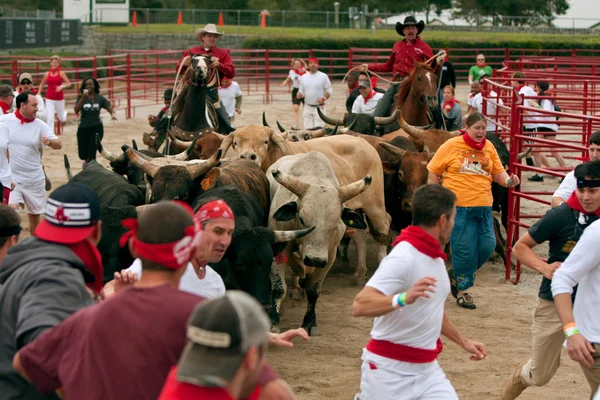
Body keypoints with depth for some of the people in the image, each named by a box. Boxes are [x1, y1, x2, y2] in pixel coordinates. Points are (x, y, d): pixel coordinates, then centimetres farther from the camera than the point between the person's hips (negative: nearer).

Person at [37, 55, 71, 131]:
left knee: (61, 118, 17)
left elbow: (68, 84, -5)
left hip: (59, 99, 0)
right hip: (49, 99, 1)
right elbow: (42, 85, 14)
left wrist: (62, 86, -23)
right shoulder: (47, 74, 2)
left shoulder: (61, 74, -4)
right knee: (49, 118, -12)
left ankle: (64, 114, 55)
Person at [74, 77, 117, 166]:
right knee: (82, 154, 5)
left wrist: (113, 114, -29)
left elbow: (110, 109, -5)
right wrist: (83, 98, -26)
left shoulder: (100, 98, 0)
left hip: (96, 128, -1)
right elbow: (76, 110, -17)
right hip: (83, 128, 1)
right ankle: (87, 161, 41)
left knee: (92, 152, -9)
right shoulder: (81, 98, -2)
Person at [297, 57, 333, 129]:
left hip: (319, 107, -4)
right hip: (307, 107, 4)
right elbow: (301, 91, 15)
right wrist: (299, 95, -8)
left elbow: (329, 90, 0)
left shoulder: (323, 76, -4)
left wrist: (324, 98, -16)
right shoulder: (304, 77, 7)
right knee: (308, 129, 4)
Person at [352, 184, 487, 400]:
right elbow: (359, 306, -31)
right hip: (389, 370, -8)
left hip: (426, 368, 8)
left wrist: (463, 341, 29)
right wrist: (404, 298, -45)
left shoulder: (434, 256, 9)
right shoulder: (403, 257, -20)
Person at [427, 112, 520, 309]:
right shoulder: (451, 146, -2)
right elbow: (433, 173, 2)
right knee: (465, 249, -2)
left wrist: (508, 181, -8)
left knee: (487, 245, 3)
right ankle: (462, 291, 16)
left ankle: (455, 274, 26)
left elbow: (498, 172, 15)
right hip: (459, 206, -5)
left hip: (484, 207, 5)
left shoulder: (489, 147, 9)